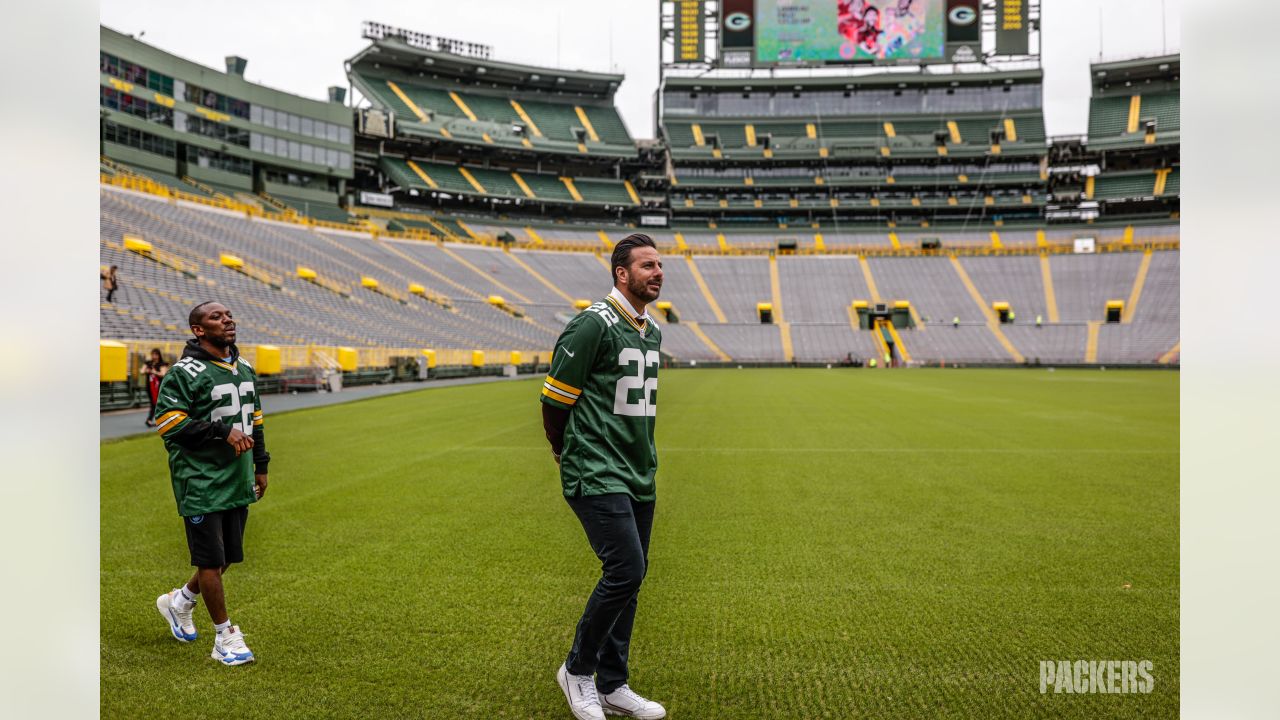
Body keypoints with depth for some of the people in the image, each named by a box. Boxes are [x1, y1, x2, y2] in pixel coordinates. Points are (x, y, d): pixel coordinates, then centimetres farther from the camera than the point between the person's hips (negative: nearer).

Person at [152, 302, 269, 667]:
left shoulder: (245, 369, 13)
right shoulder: (184, 373, -11)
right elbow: (169, 422, -18)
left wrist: (260, 465, 22)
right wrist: (223, 432, -22)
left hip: (238, 482, 8)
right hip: (201, 482, -7)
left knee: (229, 556, 14)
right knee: (211, 561, -1)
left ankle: (179, 602, 39)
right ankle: (226, 637, 11)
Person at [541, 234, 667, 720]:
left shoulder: (652, 332, 14)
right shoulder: (593, 324, -13)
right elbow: (554, 398, -8)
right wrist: (565, 452, 5)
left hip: (638, 475, 8)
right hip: (597, 476, -8)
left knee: (630, 577, 10)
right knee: (625, 570, -14)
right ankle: (577, 670, 7)